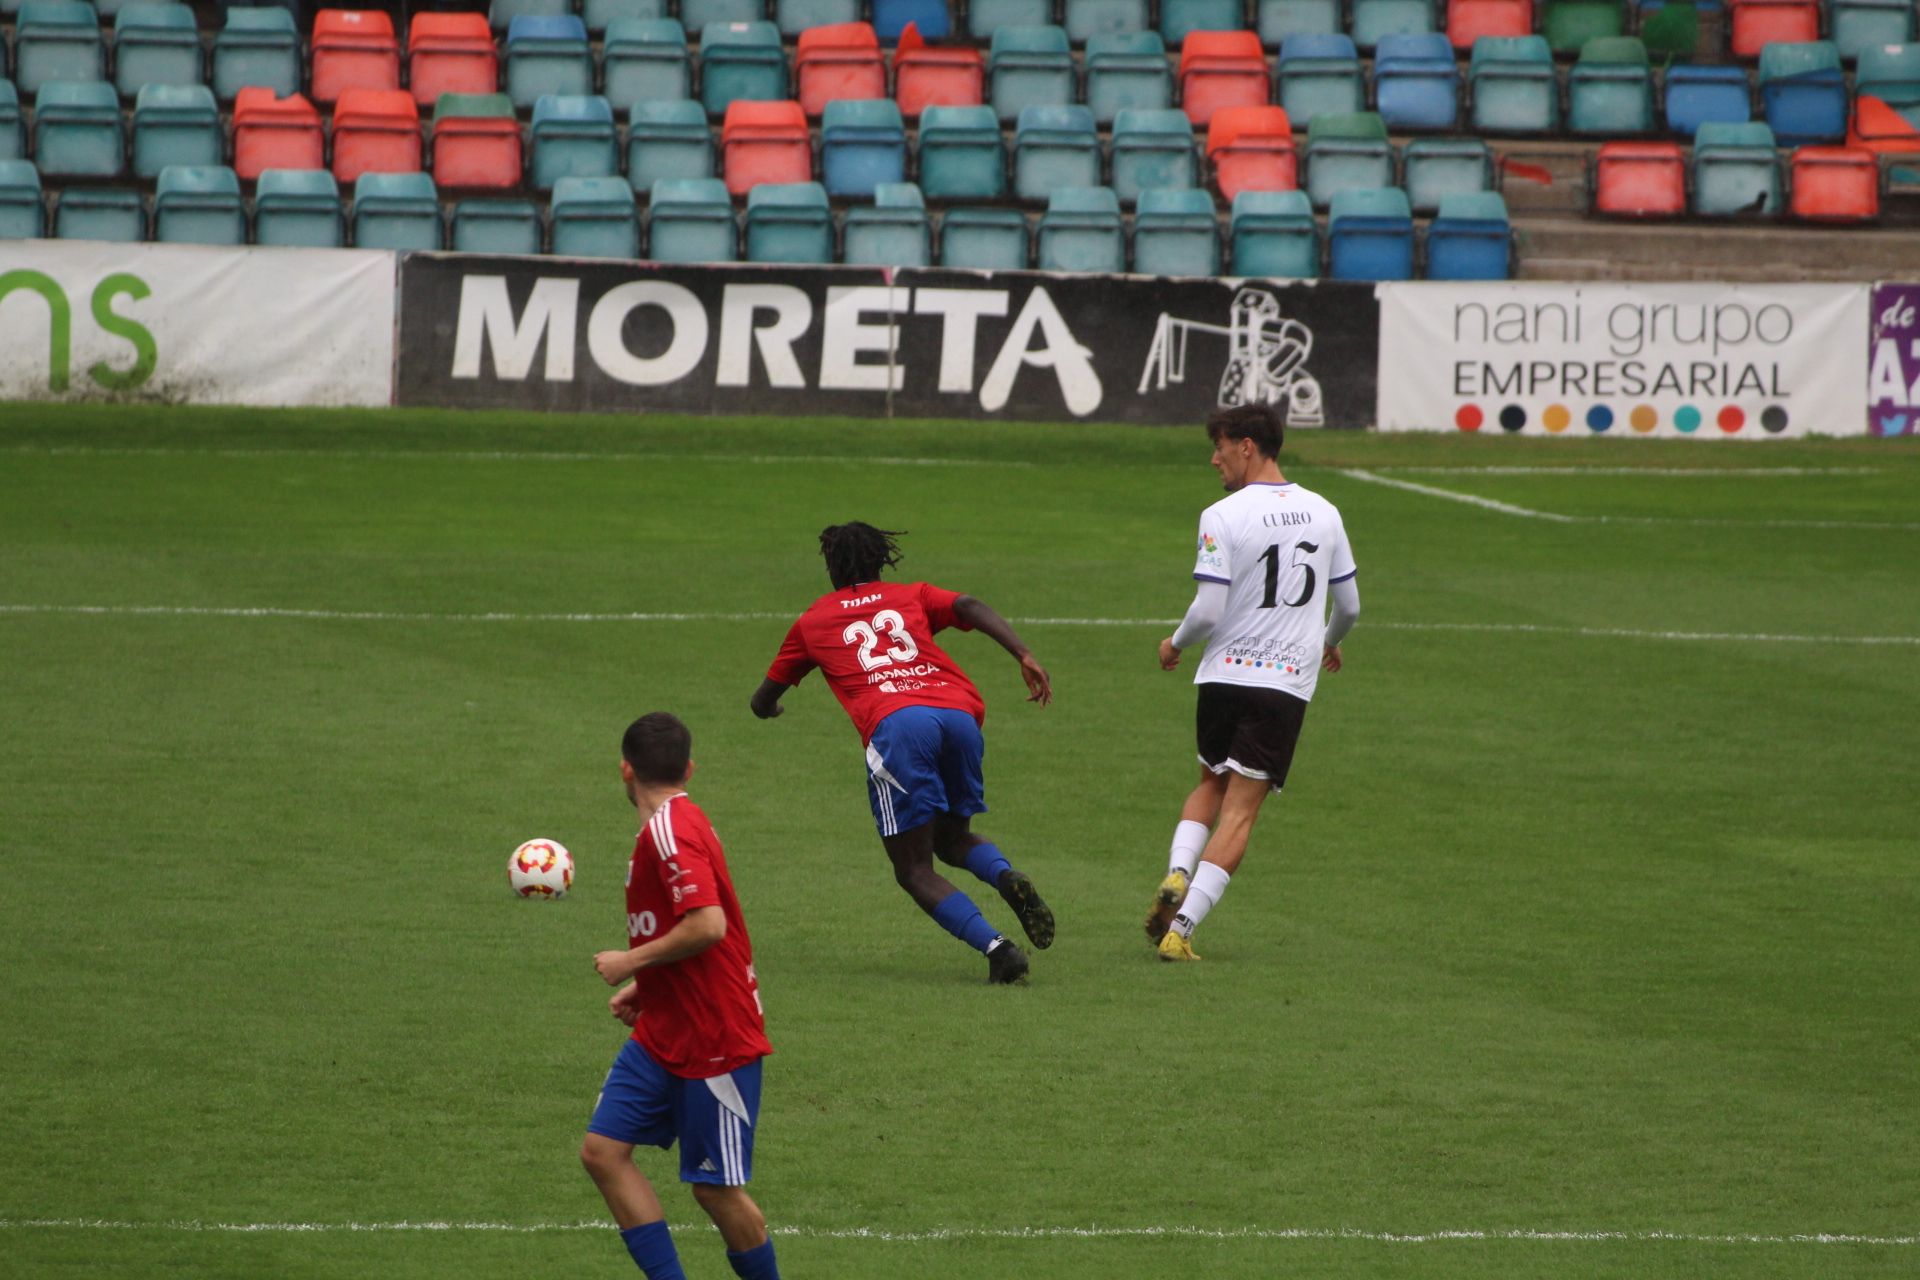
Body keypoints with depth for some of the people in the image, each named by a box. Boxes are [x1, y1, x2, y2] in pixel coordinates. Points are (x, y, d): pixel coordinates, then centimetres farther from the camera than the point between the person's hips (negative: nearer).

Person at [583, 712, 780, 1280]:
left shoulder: (669, 831, -19)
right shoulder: (676, 824, 12)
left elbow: (708, 925, -30)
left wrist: (633, 962, -17)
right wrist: (645, 987, 17)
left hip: (714, 1041, -10)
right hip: (662, 1036, 10)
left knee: (716, 1187, -1)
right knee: (603, 1149, 1)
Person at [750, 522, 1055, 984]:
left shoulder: (812, 621, 26)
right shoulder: (912, 597, 28)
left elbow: (763, 703, 35)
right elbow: (970, 608, 7)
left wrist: (769, 706, 59)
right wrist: (1025, 656, -3)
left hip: (894, 723, -3)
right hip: (959, 712, 3)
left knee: (915, 870, 3)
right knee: (953, 840, 25)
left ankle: (995, 946, -19)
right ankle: (1008, 879, -9)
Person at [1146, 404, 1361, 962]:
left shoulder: (1222, 517, -9)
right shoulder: (1324, 514, 6)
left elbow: (1208, 611, -13)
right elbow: (1349, 605, 15)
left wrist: (1176, 644, 8)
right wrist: (1329, 643, 36)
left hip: (1226, 674, -1)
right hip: (1290, 681, 1)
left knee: (1210, 785, 22)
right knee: (1240, 809, -1)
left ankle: (1177, 874, -1)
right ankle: (1181, 927, -10)